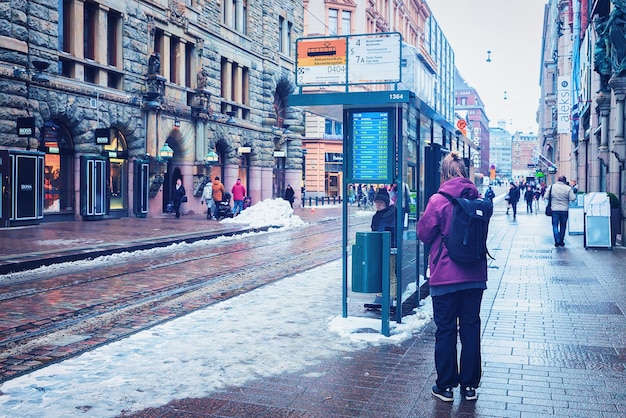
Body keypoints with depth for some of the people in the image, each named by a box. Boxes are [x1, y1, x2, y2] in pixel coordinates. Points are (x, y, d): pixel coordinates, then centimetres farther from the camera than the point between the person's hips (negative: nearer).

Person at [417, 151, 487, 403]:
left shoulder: (438, 200, -13)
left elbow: (424, 234, -5)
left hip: (446, 276, -4)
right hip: (475, 275, 4)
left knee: (445, 330, 7)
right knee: (471, 328, 12)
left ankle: (446, 386, 16)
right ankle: (469, 385, 21)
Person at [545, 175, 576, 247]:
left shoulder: (551, 187, -2)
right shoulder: (568, 188, -6)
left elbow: (546, 197, 0)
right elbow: (573, 199, -7)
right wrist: (573, 193, 10)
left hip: (554, 210, 0)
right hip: (564, 210, 0)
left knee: (555, 225, 4)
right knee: (563, 226, 12)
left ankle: (557, 241, -8)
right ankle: (561, 242, 18)